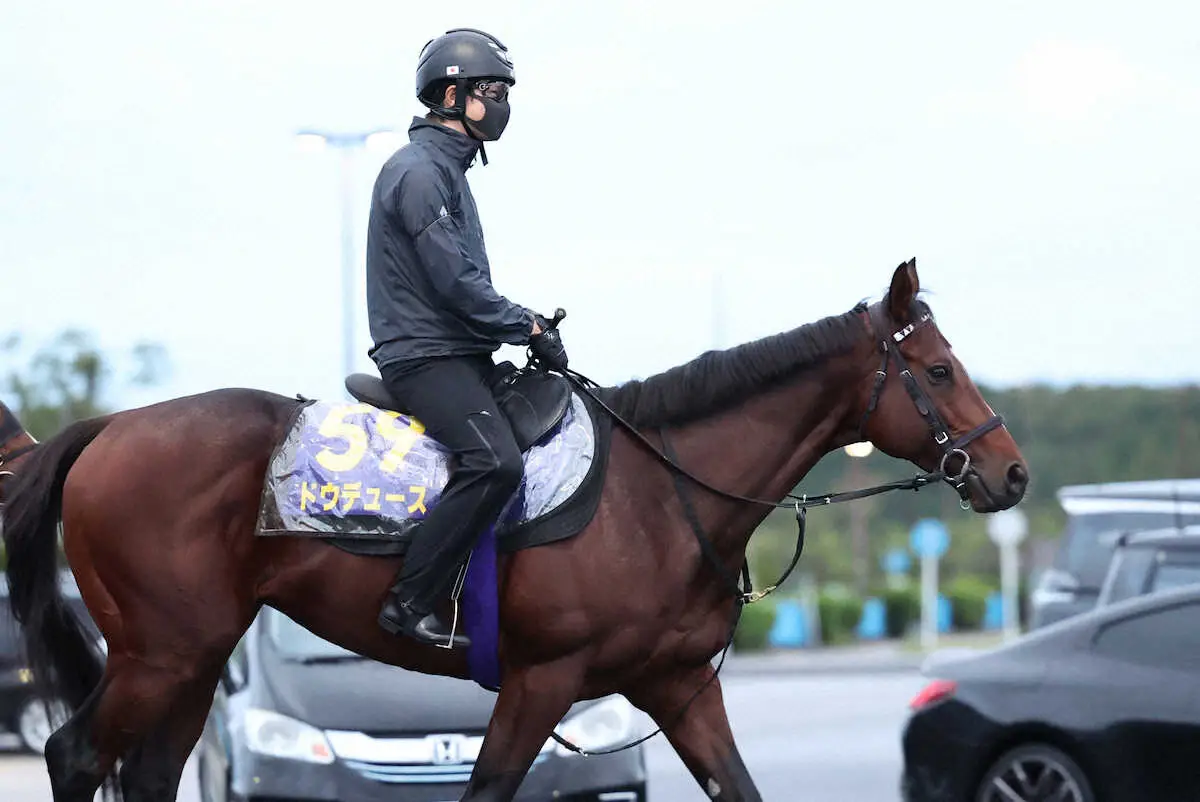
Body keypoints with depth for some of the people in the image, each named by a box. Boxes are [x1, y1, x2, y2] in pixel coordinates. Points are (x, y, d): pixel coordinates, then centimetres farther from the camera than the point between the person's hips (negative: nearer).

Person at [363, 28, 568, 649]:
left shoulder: (448, 168, 20)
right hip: (423, 357, -11)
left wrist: (525, 324, 10)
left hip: (460, 352, 11)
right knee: (495, 460, -29)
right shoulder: (418, 171, -13)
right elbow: (456, 282, -20)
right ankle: (409, 604, -25)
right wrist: (529, 328, -12)